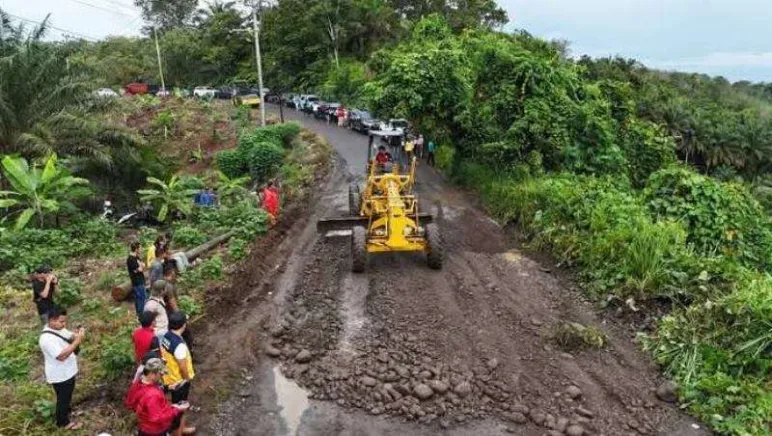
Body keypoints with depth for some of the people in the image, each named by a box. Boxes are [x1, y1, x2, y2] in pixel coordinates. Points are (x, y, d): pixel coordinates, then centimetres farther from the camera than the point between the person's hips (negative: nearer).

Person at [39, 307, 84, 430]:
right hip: (60, 376, -8)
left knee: (67, 396, 29)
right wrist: (77, 341, -39)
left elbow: (70, 336, 7)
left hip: (68, 371, 8)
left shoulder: (58, 329, -5)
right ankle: (63, 422, 33)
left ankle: (66, 411, 51)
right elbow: (61, 356, -37)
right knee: (63, 398, 13)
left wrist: (78, 334, -17)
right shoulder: (47, 339, -33)